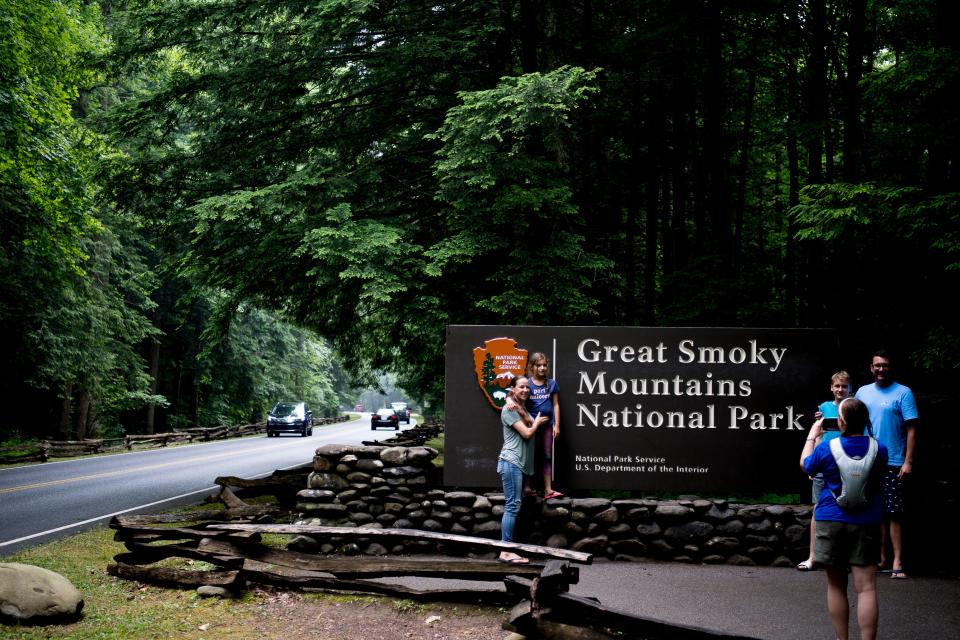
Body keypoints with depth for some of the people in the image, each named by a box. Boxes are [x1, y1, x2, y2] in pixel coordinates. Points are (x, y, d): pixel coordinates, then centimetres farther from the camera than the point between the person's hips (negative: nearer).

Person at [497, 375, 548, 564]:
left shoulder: (521, 408, 19)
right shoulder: (509, 409, -8)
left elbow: (530, 424, 0)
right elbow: (527, 433, -12)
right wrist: (537, 422, 5)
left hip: (521, 463, 9)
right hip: (511, 462, -9)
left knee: (513, 506, 6)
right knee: (512, 506, -11)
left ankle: (507, 549, 7)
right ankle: (506, 552, -12)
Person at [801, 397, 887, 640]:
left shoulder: (826, 448, -12)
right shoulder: (879, 449, -6)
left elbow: (805, 464, 9)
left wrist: (812, 435, 22)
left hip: (832, 522, -1)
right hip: (867, 524, 1)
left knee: (836, 585, 12)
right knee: (866, 587, -1)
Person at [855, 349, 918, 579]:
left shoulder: (903, 393, -3)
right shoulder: (863, 392, 10)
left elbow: (911, 429, -6)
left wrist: (908, 462, -12)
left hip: (893, 463, -4)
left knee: (894, 513, -4)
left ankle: (897, 562, -2)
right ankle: (881, 558, 18)